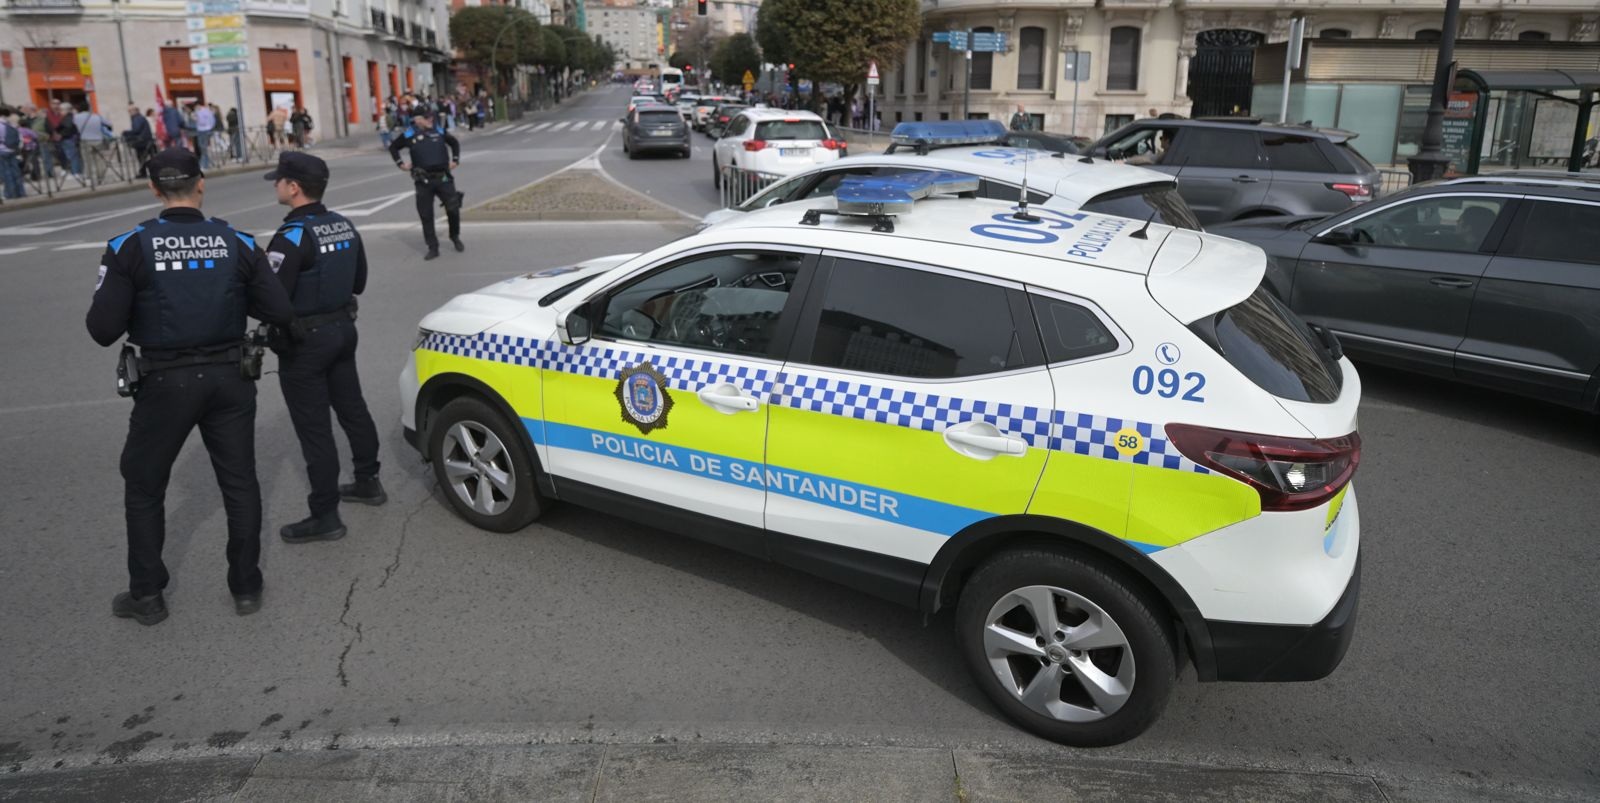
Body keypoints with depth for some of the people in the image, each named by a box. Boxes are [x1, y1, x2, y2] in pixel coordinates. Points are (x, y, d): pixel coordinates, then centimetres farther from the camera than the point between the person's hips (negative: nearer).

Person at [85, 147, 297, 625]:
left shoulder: (130, 247, -11)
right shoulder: (237, 243, -5)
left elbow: (103, 329, -13)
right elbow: (280, 313, -6)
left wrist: (141, 305, 7)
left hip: (165, 382, -2)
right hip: (228, 376, 2)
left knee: (143, 486, 16)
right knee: (239, 482, 13)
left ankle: (146, 595, 23)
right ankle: (246, 587, 21)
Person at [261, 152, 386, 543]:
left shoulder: (293, 236, -21)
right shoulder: (344, 226, 4)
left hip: (304, 341, -8)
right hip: (343, 328, 8)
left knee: (313, 429, -2)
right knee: (352, 408, 20)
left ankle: (325, 516, 4)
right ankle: (368, 482, 34)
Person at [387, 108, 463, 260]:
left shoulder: (439, 131, 6)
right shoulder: (409, 135, 1)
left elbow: (454, 143, 23)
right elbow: (393, 147, 15)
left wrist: (455, 160, 13)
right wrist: (400, 164, 6)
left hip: (443, 178, 1)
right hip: (424, 181, -1)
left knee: (453, 209, 0)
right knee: (426, 215, 1)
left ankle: (455, 237, 26)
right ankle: (433, 248, 10)